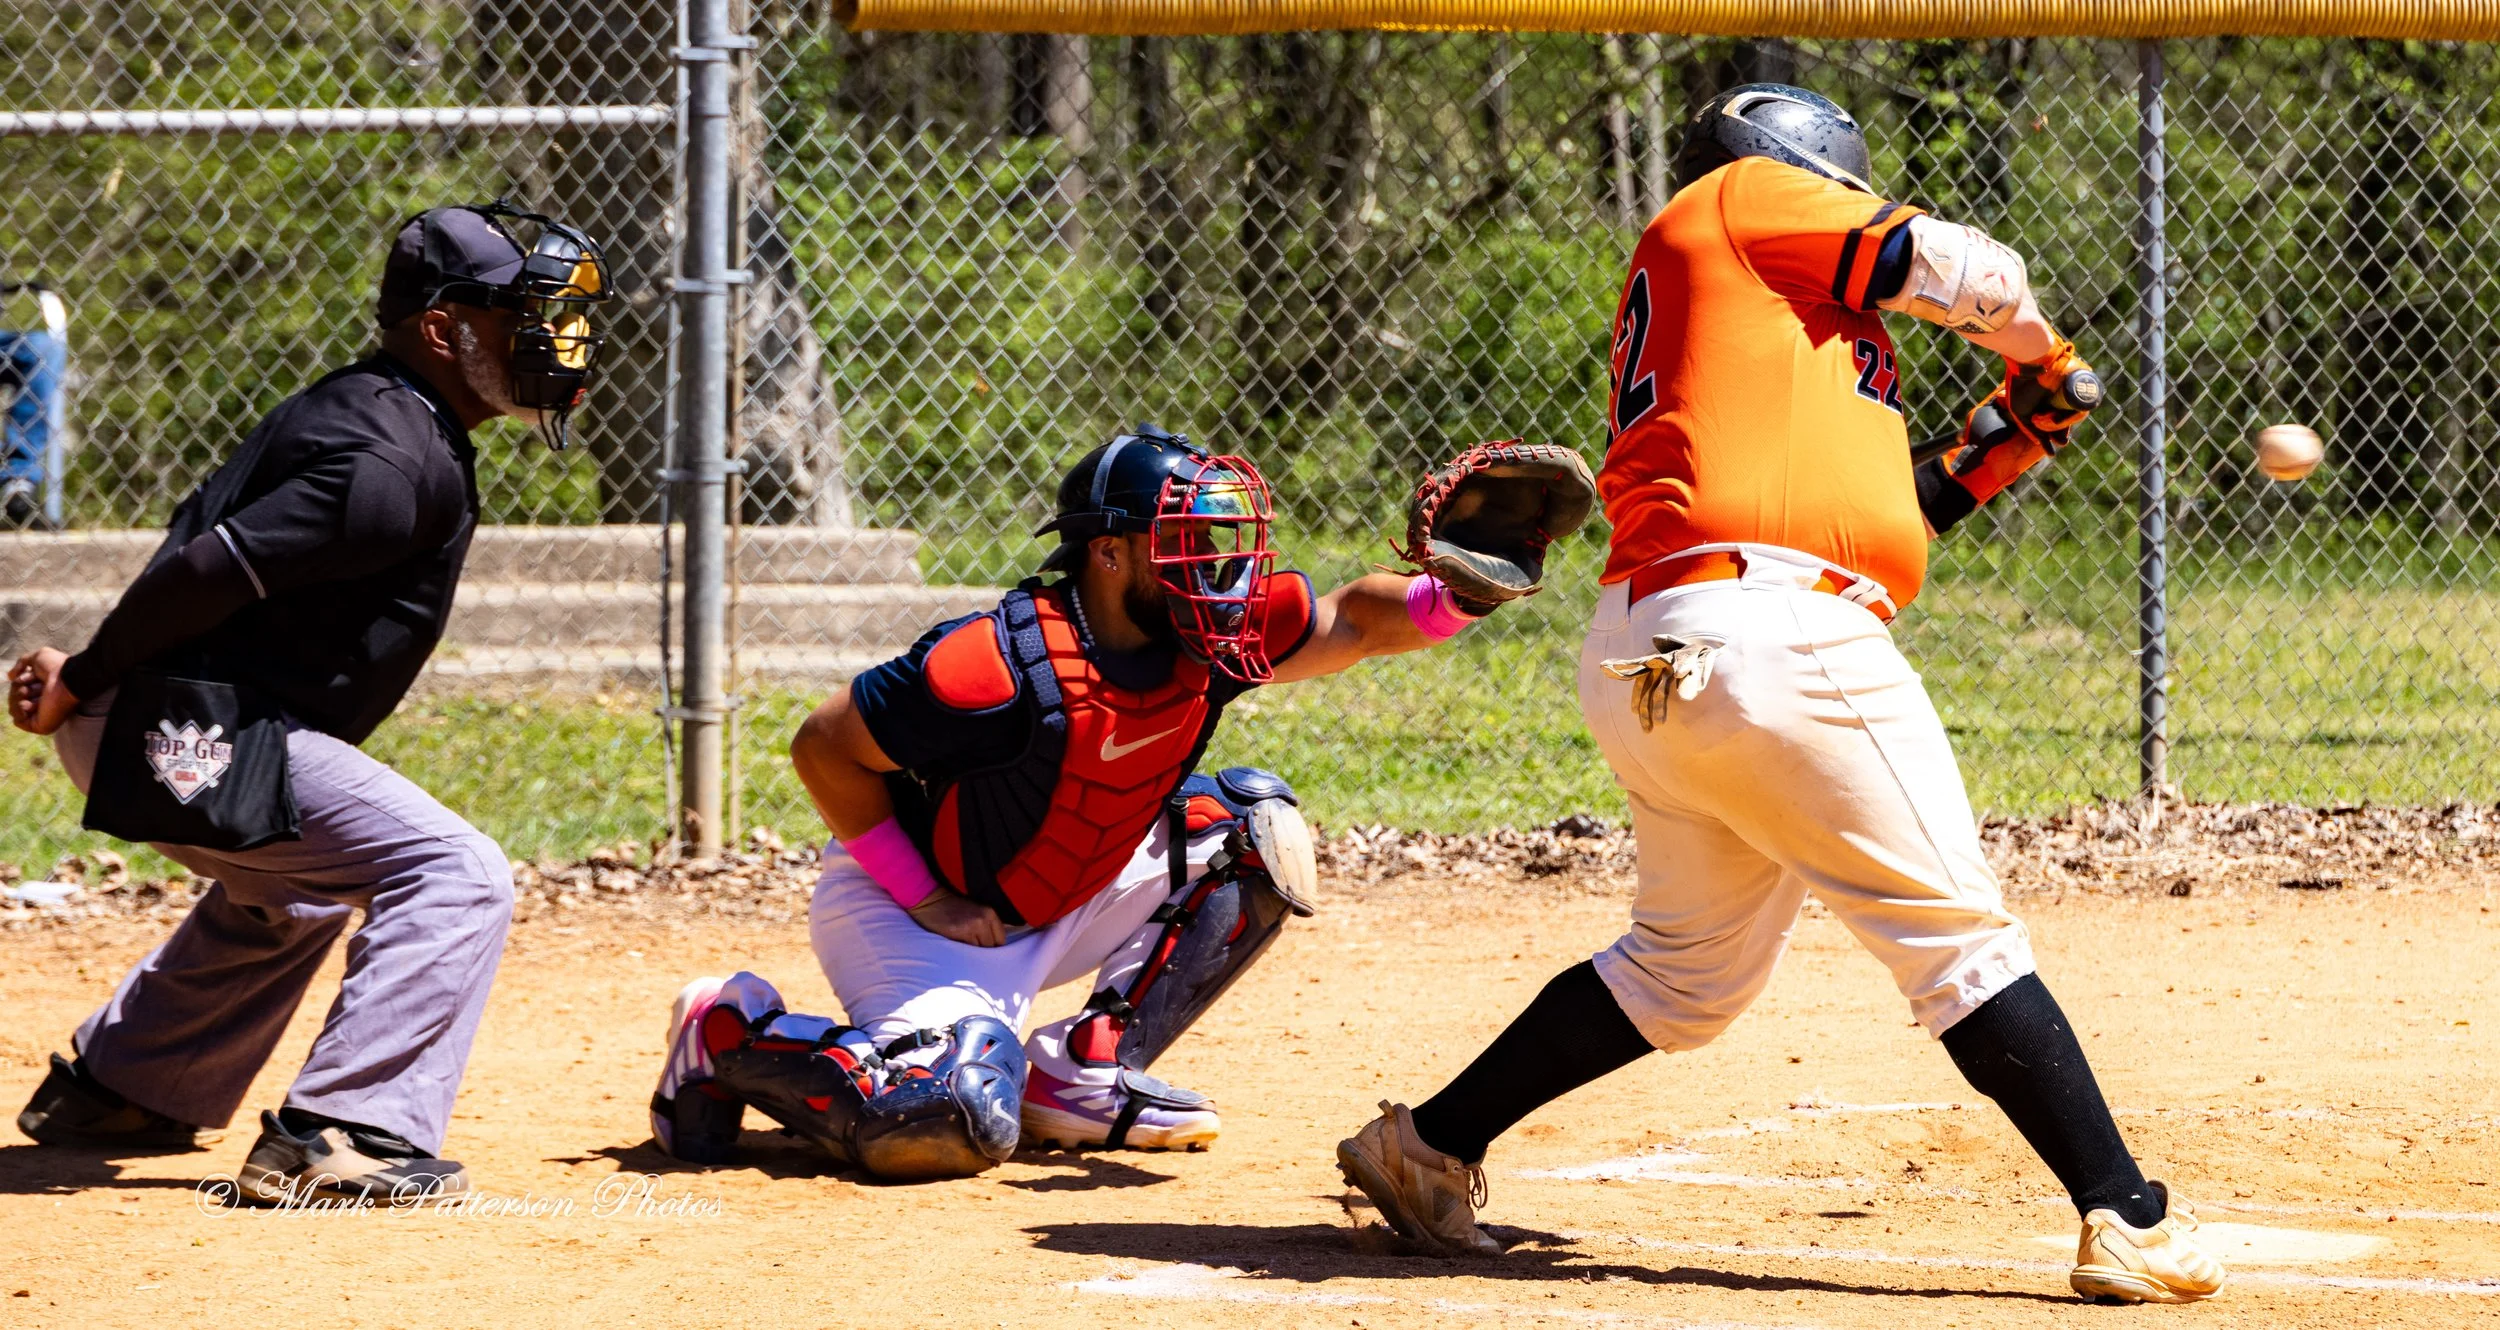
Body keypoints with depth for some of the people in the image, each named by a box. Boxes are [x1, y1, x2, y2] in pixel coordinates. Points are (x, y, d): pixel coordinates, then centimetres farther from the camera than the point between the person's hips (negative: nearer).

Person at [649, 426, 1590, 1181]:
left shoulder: (1204, 636, -9)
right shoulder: (1010, 663, -29)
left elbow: (1350, 622, -7)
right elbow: (824, 747, -23)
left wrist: (1462, 591, -29)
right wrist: (926, 900, -21)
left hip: (1061, 906, 8)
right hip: (905, 907, -8)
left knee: (1256, 833, 0)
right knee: (957, 1123, -31)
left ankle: (1087, 1070, 1)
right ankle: (732, 1032, -4)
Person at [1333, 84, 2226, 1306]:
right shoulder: (1744, 197, 8)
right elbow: (1963, 271, 4)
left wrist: (1989, 457, 26)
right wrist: (2036, 350, 24)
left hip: (1645, 673, 9)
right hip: (1765, 640, -9)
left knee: (1690, 965, 22)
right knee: (1958, 937, -7)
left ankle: (1427, 1151, 26)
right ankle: (2127, 1223, -10)